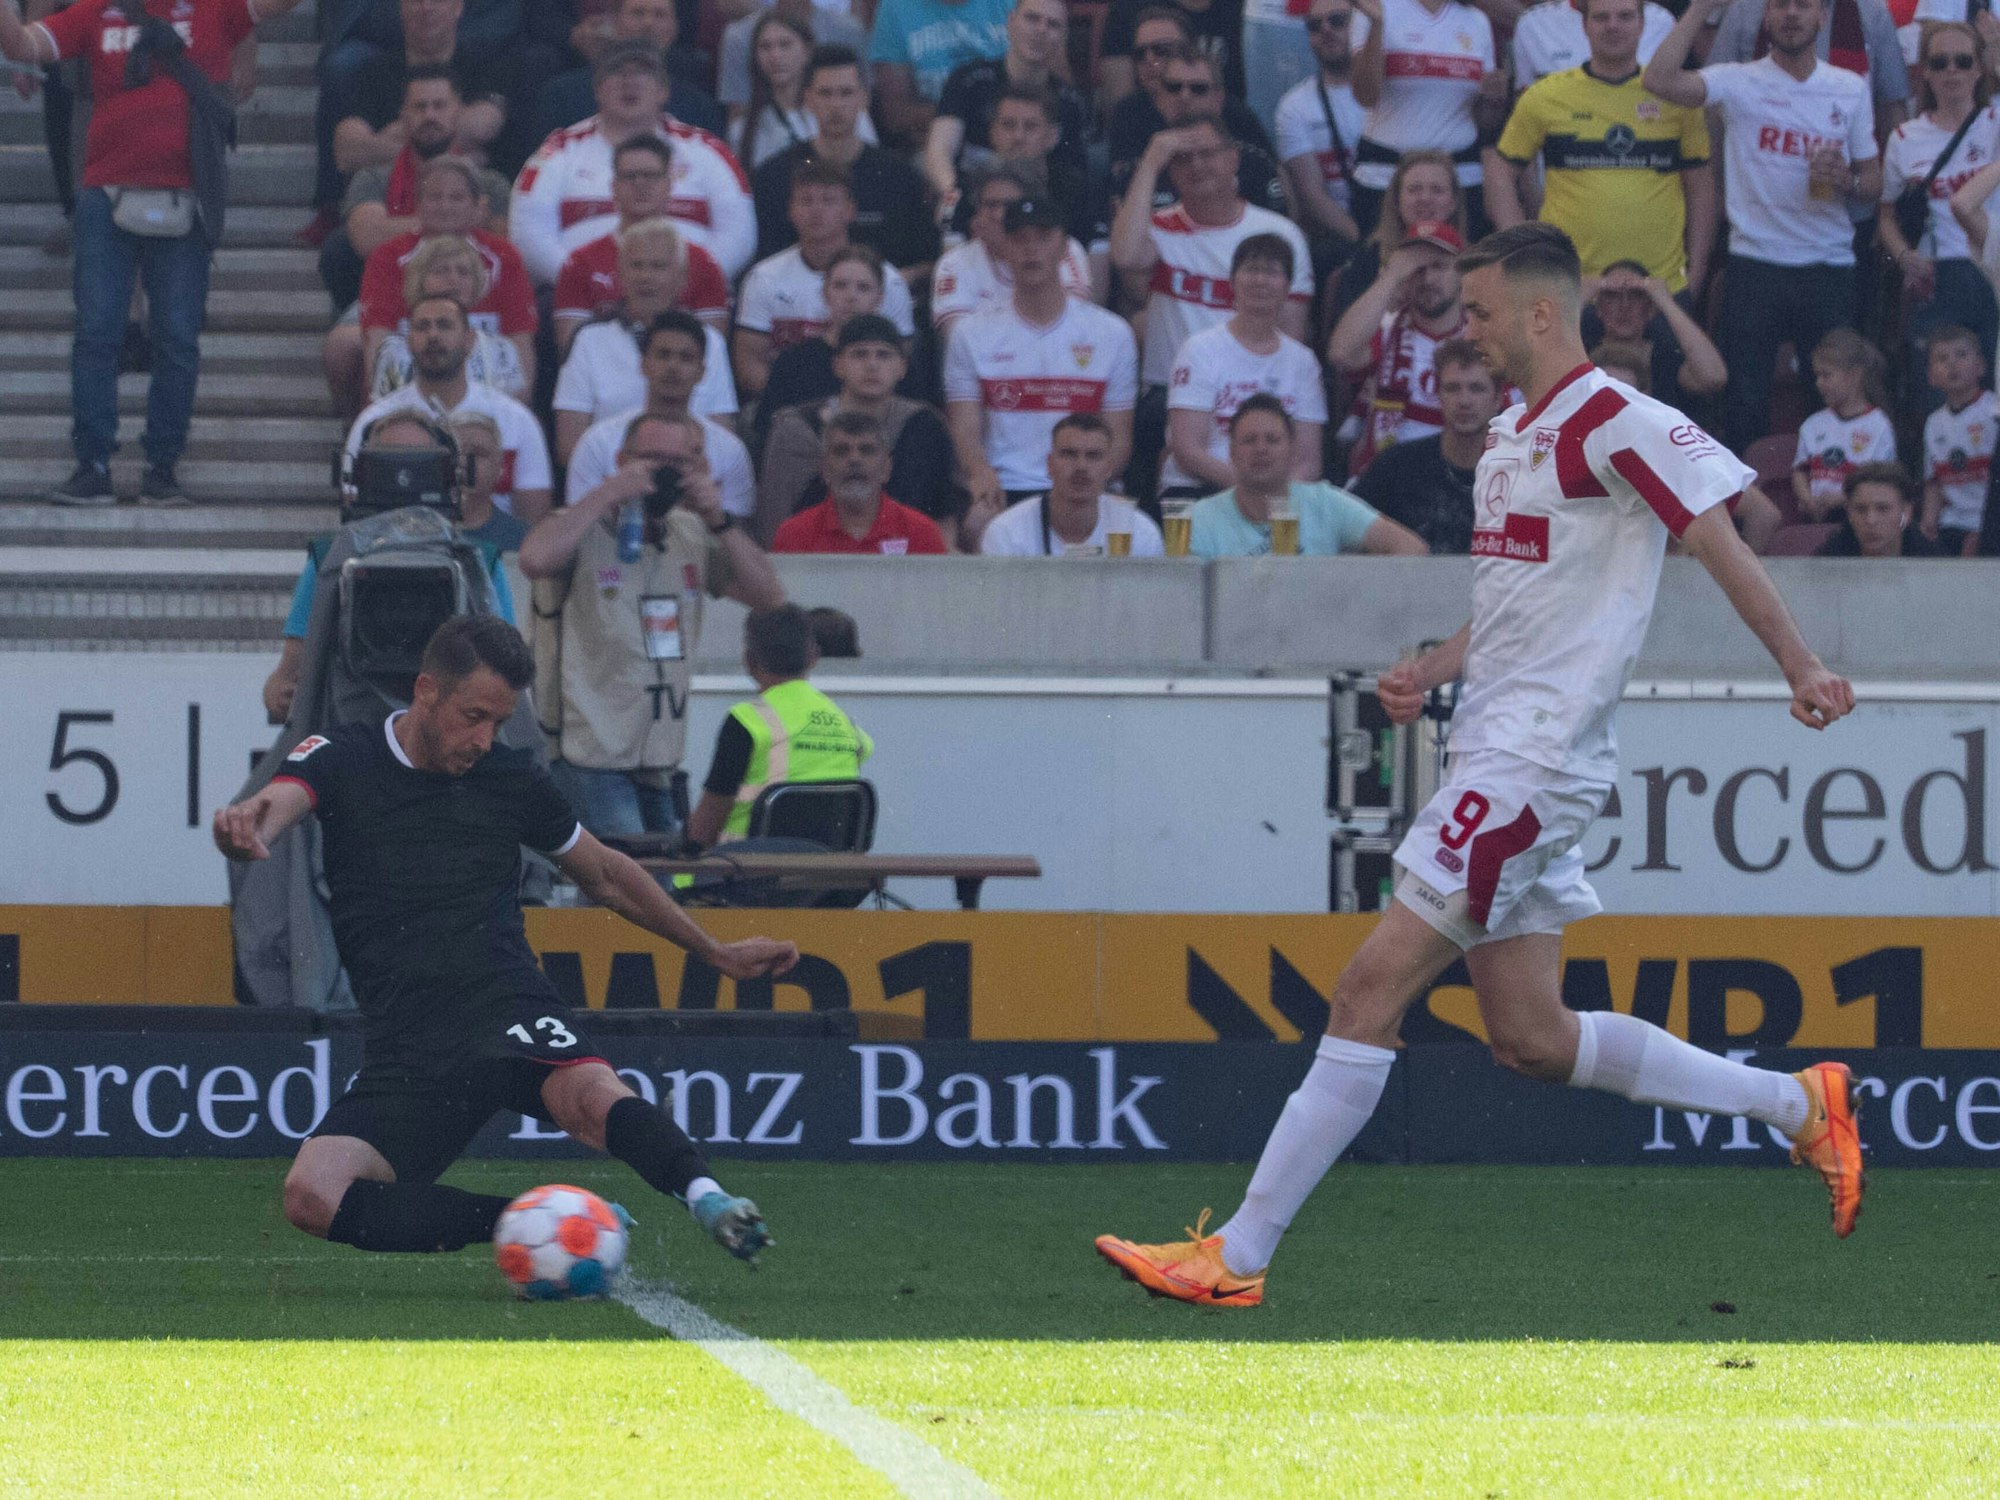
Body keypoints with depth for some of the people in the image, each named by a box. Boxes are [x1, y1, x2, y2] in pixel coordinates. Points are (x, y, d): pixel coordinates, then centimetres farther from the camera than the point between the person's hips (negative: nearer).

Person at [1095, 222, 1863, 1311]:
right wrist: (1435, 669, 13)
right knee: (1529, 1037, 11)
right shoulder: (1513, 434, 18)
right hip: (1496, 755, 10)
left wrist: (1801, 669, -13)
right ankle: (1798, 1104, 22)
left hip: (1532, 761, -10)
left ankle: (1238, 1254, -11)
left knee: (1372, 987, -11)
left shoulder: (1610, 422, -11)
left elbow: (1719, 545, -11)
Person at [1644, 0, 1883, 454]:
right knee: (1745, 403, 0)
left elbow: (1874, 182, 12)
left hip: (1830, 269, 2)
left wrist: (1846, 181, -11)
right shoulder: (1739, 83, -2)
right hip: (1755, 264, -2)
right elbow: (1658, 80, -18)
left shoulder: (1851, 91, 8)